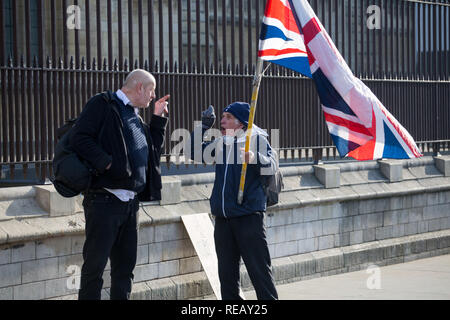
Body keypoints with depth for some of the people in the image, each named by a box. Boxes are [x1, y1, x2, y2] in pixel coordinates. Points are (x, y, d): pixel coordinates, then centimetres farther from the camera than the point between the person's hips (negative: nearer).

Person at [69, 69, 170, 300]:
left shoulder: (136, 117, 22)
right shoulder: (102, 105, -4)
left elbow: (154, 150, 27)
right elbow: (79, 138, -14)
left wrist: (158, 118, 19)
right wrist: (106, 164, -21)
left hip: (131, 203, 8)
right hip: (104, 201, -8)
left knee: (125, 266, 12)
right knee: (95, 265, -5)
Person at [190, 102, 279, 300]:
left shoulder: (257, 139, -3)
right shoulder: (220, 143, 15)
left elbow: (271, 167, -15)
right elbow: (196, 154, 21)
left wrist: (255, 158, -36)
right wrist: (203, 126, 11)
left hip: (249, 215, -6)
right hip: (223, 217, 6)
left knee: (259, 269, -5)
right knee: (226, 272, 10)